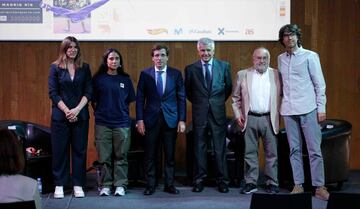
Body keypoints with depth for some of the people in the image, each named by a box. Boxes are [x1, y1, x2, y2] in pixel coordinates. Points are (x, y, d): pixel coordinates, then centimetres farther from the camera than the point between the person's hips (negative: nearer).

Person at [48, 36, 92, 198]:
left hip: (80, 115, 1)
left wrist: (77, 109, -12)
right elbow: (53, 92, -3)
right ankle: (59, 185, 10)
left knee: (79, 150, 4)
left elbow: (88, 92, 1)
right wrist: (66, 110, -12)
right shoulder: (55, 67, 2)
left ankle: (78, 185, 11)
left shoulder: (84, 68, 6)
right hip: (60, 115, -1)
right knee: (59, 150, 2)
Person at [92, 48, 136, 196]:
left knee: (121, 156, 3)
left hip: (122, 123, 1)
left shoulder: (125, 79, 6)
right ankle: (105, 185, 11)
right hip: (102, 123, 0)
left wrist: (122, 113, 8)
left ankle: (120, 185, 9)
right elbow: (93, 101, 8)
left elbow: (129, 101, 12)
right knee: (104, 157, 2)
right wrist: (99, 113, 6)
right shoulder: (98, 78, 3)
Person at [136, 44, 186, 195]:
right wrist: (139, 120, -4)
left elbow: (181, 98, 3)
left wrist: (182, 120, -2)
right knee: (150, 155, 3)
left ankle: (169, 184, 15)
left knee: (170, 155, 5)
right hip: (151, 119, 0)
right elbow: (140, 98, 3)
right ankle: (150, 185, 13)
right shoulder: (145, 74, 2)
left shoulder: (176, 74, 3)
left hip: (170, 119, 0)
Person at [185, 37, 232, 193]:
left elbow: (229, 87, 13)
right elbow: (187, 90, 13)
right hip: (199, 114, 0)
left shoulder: (224, 66, 4)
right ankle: (199, 180, 13)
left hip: (218, 112, 0)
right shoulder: (191, 68, 2)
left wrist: (219, 102, 12)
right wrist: (197, 102, 9)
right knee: (199, 148, 5)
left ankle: (222, 181, 11)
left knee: (220, 148, 3)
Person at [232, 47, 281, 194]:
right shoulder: (243, 75, 6)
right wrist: (238, 115, 2)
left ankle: (272, 183, 12)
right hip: (250, 119, 0)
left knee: (272, 153, 3)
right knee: (250, 152, 5)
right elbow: (236, 98, 10)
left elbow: (281, 96, 6)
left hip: (269, 119, 0)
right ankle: (251, 183, 13)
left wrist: (279, 114, -2)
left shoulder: (276, 75, 5)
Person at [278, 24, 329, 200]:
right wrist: (281, 104, 10)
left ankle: (319, 187, 2)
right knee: (295, 149, 7)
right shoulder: (281, 59, 11)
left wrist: (321, 108, -6)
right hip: (289, 110, 4)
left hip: (308, 109, -4)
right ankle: (298, 185, 13)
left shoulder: (310, 56, -1)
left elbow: (319, 84, -1)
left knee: (314, 150, -3)